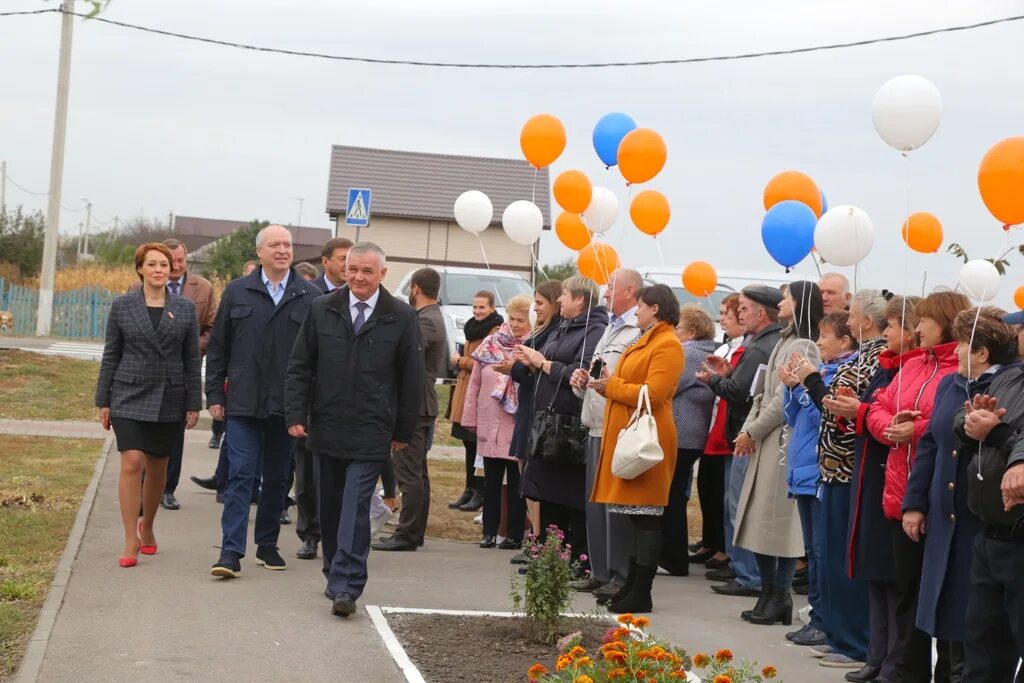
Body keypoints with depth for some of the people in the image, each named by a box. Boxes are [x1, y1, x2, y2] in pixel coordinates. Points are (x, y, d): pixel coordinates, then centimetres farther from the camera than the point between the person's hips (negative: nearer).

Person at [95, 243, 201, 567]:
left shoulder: (185, 308, 4)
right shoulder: (122, 306, 2)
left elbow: (192, 360, 5)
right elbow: (110, 356, 5)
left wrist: (194, 404, 2)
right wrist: (103, 401, 3)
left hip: (170, 400, 2)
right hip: (129, 397, -1)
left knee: (158, 468, 10)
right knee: (132, 462, -13)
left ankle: (147, 527, 31)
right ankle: (131, 540, -9)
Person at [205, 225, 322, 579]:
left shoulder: (310, 296, 2)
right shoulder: (237, 292, 5)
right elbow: (218, 348, 7)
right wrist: (215, 394, 2)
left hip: (287, 405, 1)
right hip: (243, 403, -1)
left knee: (277, 479, 11)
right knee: (240, 476, -5)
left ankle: (267, 545, 23)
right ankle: (231, 552, -7)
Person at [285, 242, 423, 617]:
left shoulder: (402, 317, -3)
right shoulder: (321, 310, 3)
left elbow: (412, 379, 2)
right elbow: (300, 367, 7)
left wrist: (404, 431, 3)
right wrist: (296, 414, -1)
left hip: (371, 433, -3)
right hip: (326, 428, 3)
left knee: (355, 509, -9)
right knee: (330, 508, 12)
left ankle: (345, 587, -11)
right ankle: (336, 575, 26)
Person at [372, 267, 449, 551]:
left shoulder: (425, 321, -15)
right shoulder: (435, 318, 17)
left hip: (414, 405, -11)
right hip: (424, 403, 11)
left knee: (408, 472, -8)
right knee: (417, 472, 14)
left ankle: (407, 534, -7)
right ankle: (414, 531, 19)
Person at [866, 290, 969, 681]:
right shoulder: (912, 366, 16)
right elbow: (878, 409, 15)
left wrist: (917, 430, -19)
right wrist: (890, 426, -6)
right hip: (902, 496, 8)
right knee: (907, 591, 14)